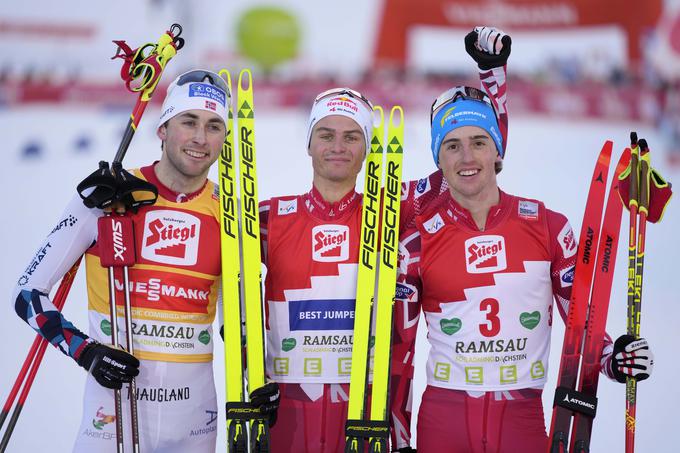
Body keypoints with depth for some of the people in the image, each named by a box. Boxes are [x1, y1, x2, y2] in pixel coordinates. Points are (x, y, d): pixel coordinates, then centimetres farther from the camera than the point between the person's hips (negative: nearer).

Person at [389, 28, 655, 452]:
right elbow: (397, 342, 2)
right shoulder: (417, 237, -2)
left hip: (522, 417, 0)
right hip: (444, 417, 0)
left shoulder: (548, 226, -1)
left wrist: (612, 357, -12)